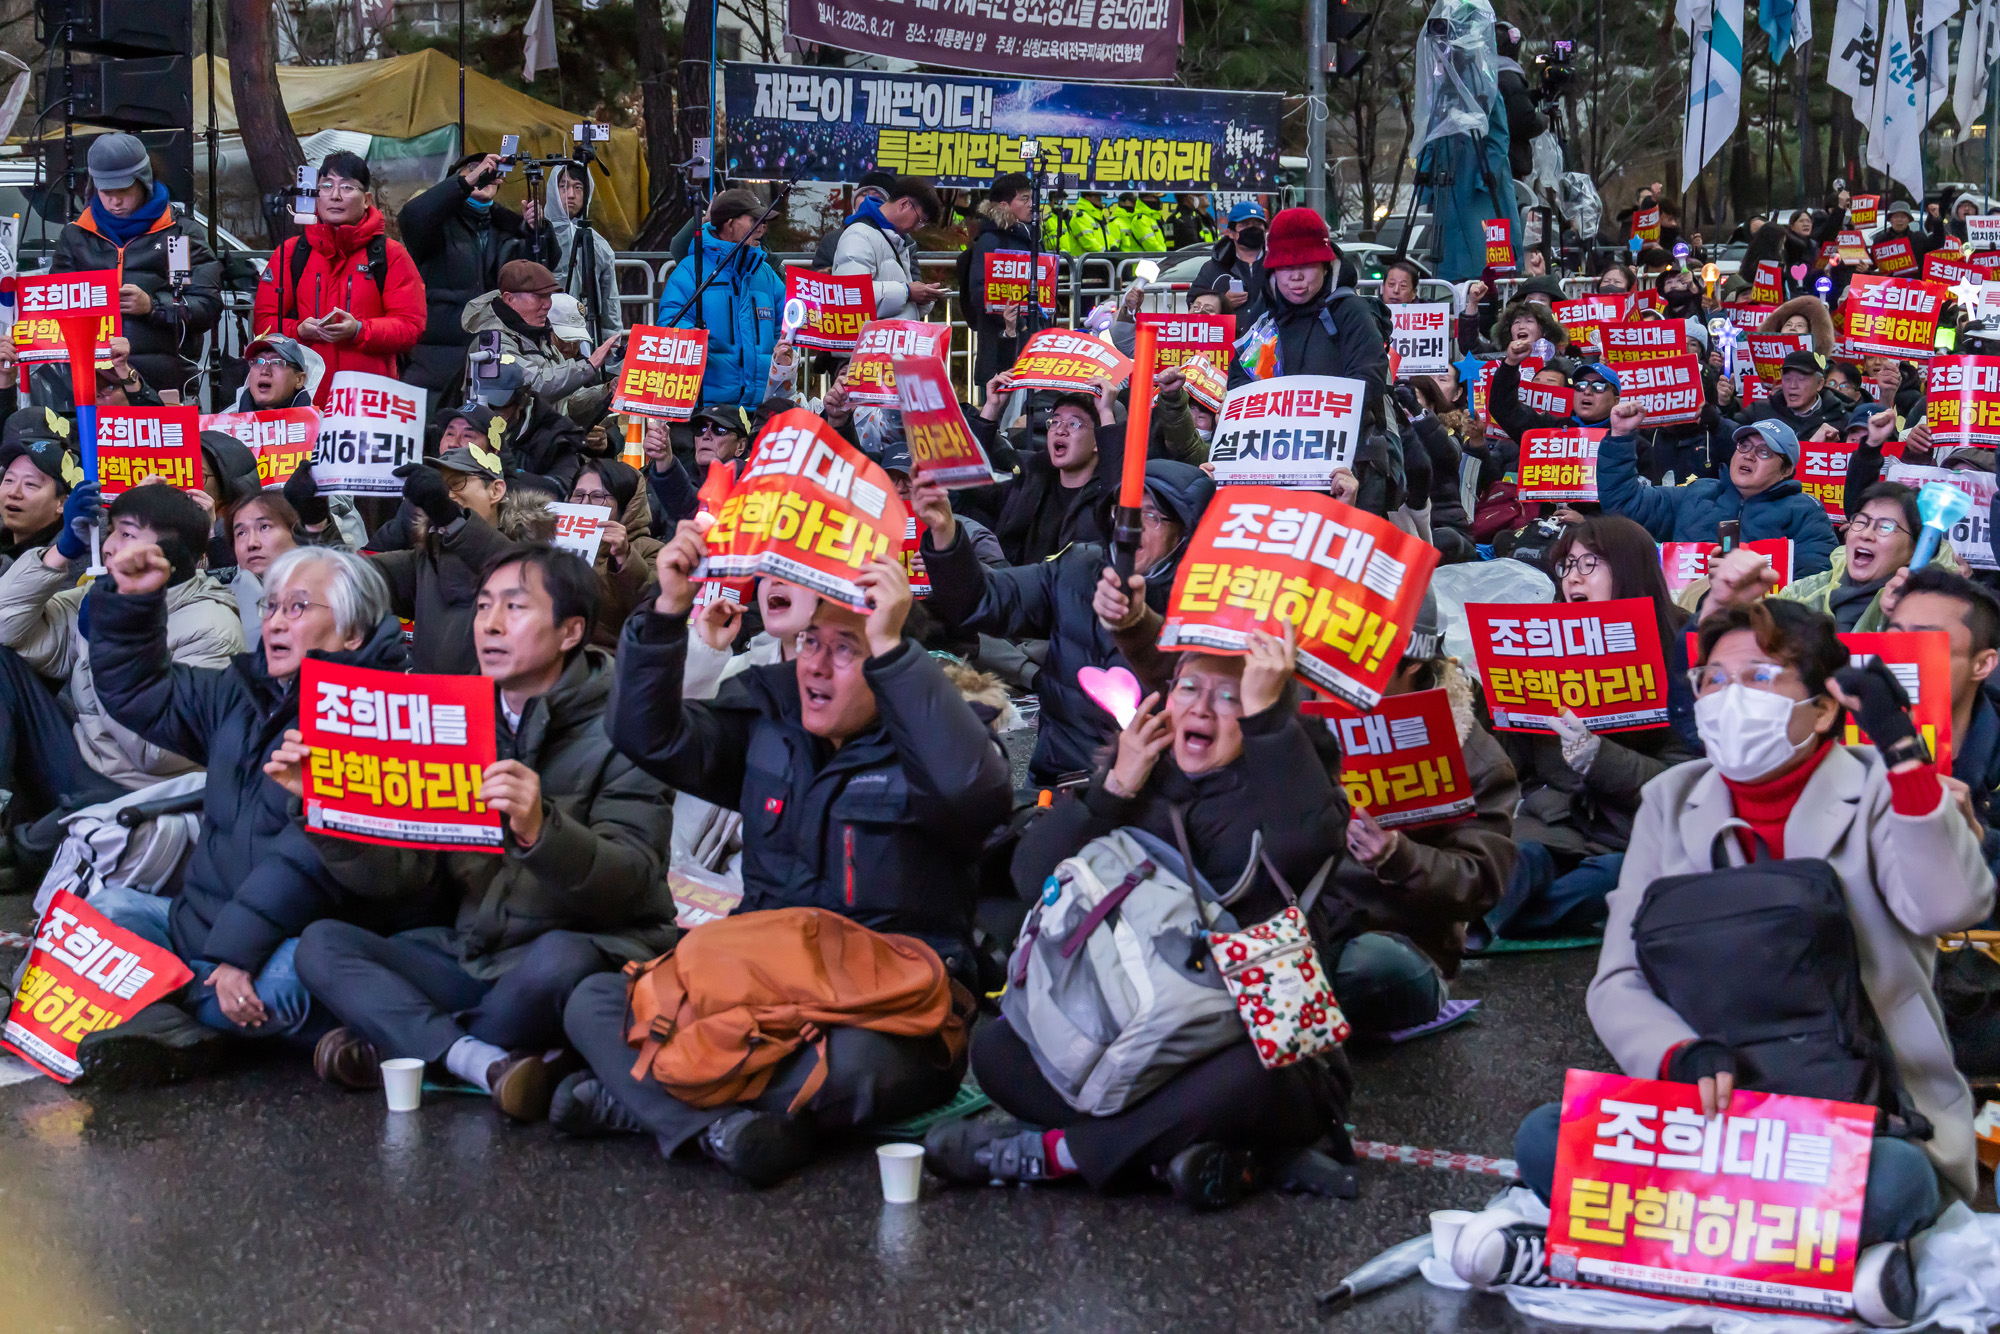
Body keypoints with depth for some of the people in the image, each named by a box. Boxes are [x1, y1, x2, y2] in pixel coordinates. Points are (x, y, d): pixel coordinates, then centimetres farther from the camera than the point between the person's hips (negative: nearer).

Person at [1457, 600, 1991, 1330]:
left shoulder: (1880, 792, 0)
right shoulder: (1673, 799, 8)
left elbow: (1948, 906, -22)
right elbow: (1617, 983, 1)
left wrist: (1901, 750, -25)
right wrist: (1682, 1055, -20)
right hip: (1703, 1111, 2)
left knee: (1895, 1180, -36)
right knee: (1547, 1137, -23)